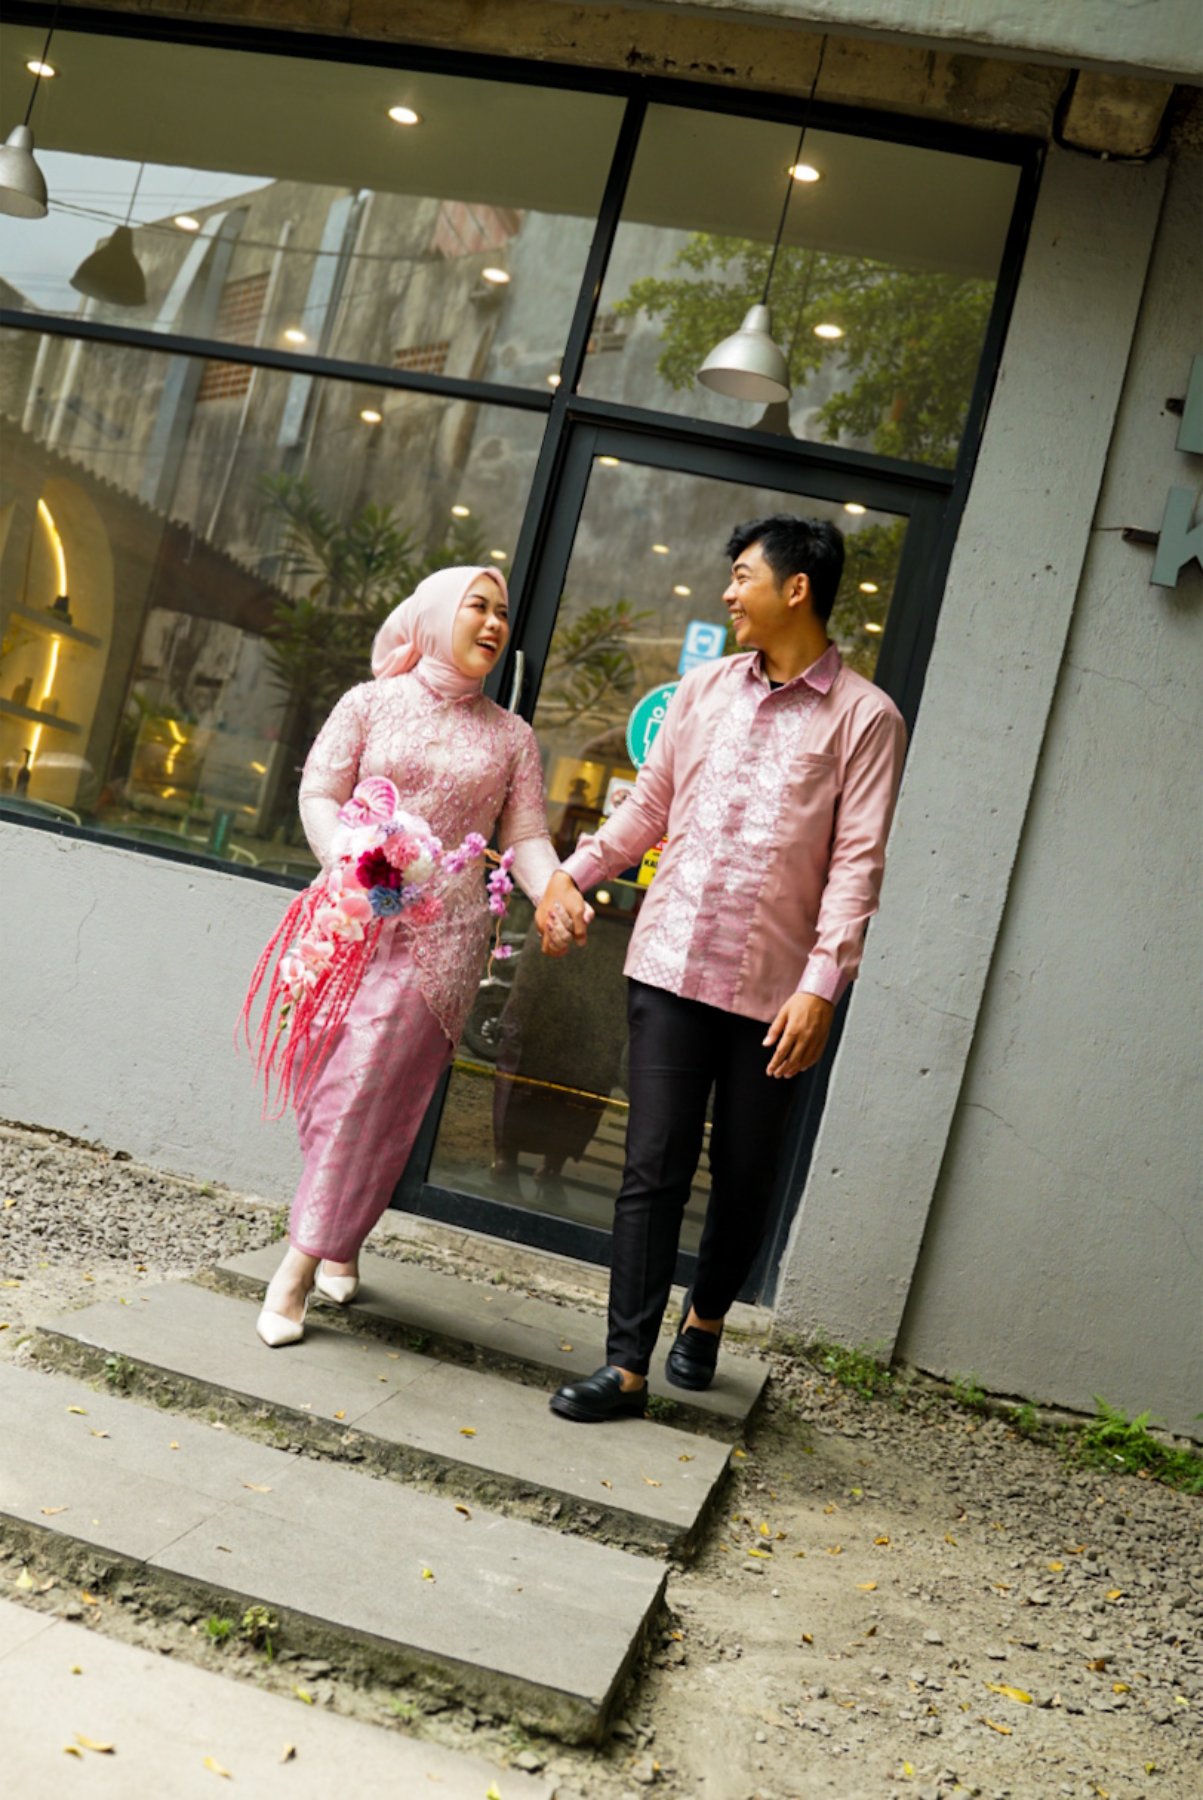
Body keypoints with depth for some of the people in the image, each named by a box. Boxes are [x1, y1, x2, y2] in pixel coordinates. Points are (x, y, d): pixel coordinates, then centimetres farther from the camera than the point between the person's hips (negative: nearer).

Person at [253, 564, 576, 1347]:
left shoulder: (511, 737, 12)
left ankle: (301, 1268, -1)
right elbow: (319, 794, 4)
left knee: (370, 1096, -8)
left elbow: (527, 837, 6)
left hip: (441, 936, 0)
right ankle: (339, 1238, 25)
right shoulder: (371, 703, 8)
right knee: (325, 1090, 3)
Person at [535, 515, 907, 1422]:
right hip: (672, 962, 3)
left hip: (774, 986, -2)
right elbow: (649, 805, 18)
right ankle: (627, 1365, 7)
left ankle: (706, 1316, 35)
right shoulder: (705, 688, 10)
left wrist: (822, 982, -15)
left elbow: (858, 862, -8)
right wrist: (573, 871, 8)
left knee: (745, 1175, 10)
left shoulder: (865, 717, -3)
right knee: (655, 1166, 0)